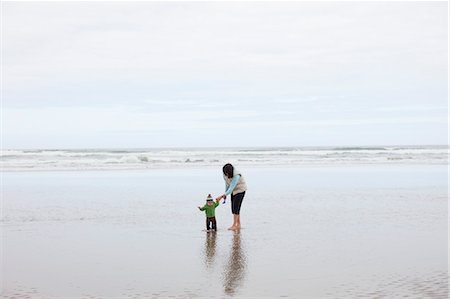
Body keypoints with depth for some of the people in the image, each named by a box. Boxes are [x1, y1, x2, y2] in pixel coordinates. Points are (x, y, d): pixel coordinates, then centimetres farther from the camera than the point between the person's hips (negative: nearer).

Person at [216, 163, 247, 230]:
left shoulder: (236, 176, -35)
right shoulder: (225, 174, -13)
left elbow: (231, 188, -37)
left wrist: (222, 196, -41)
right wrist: (225, 194, 4)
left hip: (240, 190, -7)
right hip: (234, 190, 7)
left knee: (236, 207, -13)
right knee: (233, 207, 4)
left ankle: (234, 225, -9)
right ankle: (238, 224, 11)